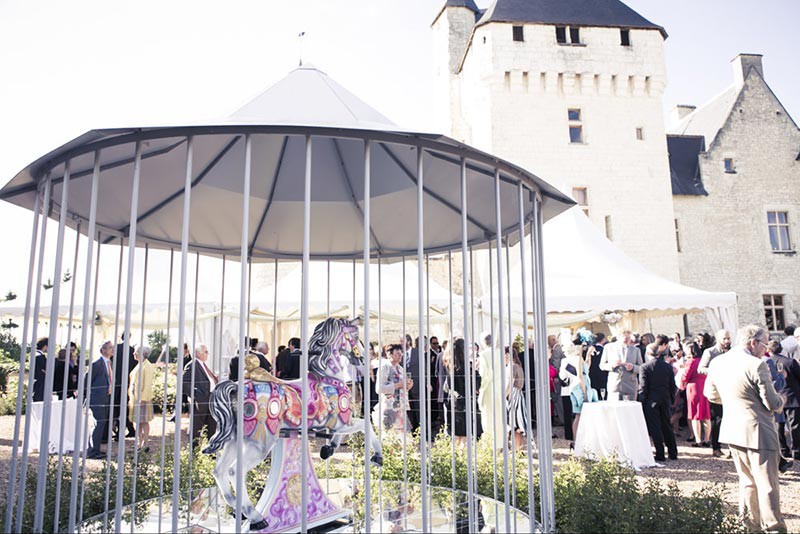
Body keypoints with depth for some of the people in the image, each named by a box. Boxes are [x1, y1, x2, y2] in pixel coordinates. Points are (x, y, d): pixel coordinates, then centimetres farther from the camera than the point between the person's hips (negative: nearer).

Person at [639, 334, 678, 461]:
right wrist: (672, 400, 14)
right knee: (667, 426, 15)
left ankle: (660, 454, 2)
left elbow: (643, 386, -10)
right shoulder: (668, 366, 0)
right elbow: (672, 385, 4)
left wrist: (641, 402, -3)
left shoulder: (646, 366, -11)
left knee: (655, 428, 1)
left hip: (651, 401, -4)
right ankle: (673, 453, 20)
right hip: (665, 400, 4)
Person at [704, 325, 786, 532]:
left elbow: (711, 394, 15)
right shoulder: (756, 366, -18)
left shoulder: (717, 362, 4)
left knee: (747, 480, 19)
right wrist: (781, 399, 9)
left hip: (731, 430, 7)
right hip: (758, 432, -7)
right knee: (767, 484, 1)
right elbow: (772, 403, -13)